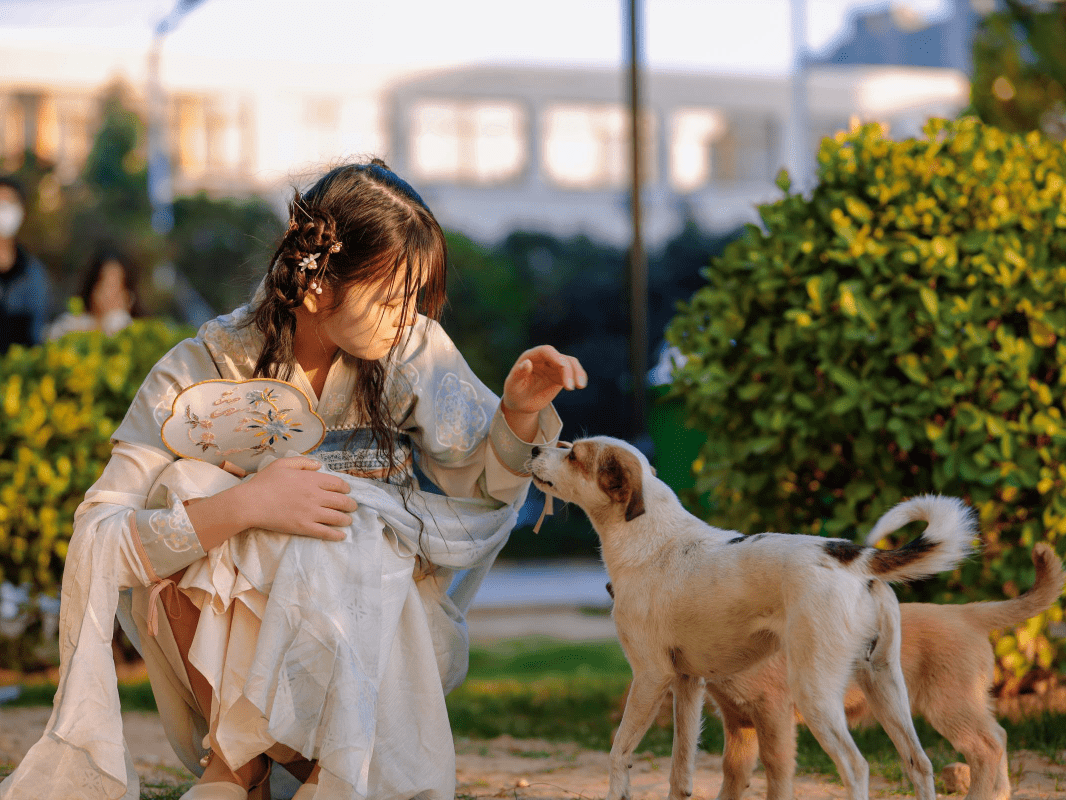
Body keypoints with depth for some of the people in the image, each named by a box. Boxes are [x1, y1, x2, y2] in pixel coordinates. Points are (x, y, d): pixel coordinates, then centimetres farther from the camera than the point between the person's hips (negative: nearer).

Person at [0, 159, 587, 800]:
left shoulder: (412, 350, -8)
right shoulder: (200, 375, -15)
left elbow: (482, 487, 2)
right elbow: (95, 542, -23)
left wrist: (521, 409, -18)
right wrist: (242, 506, -37)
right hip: (223, 627, 0)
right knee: (183, 489, -27)